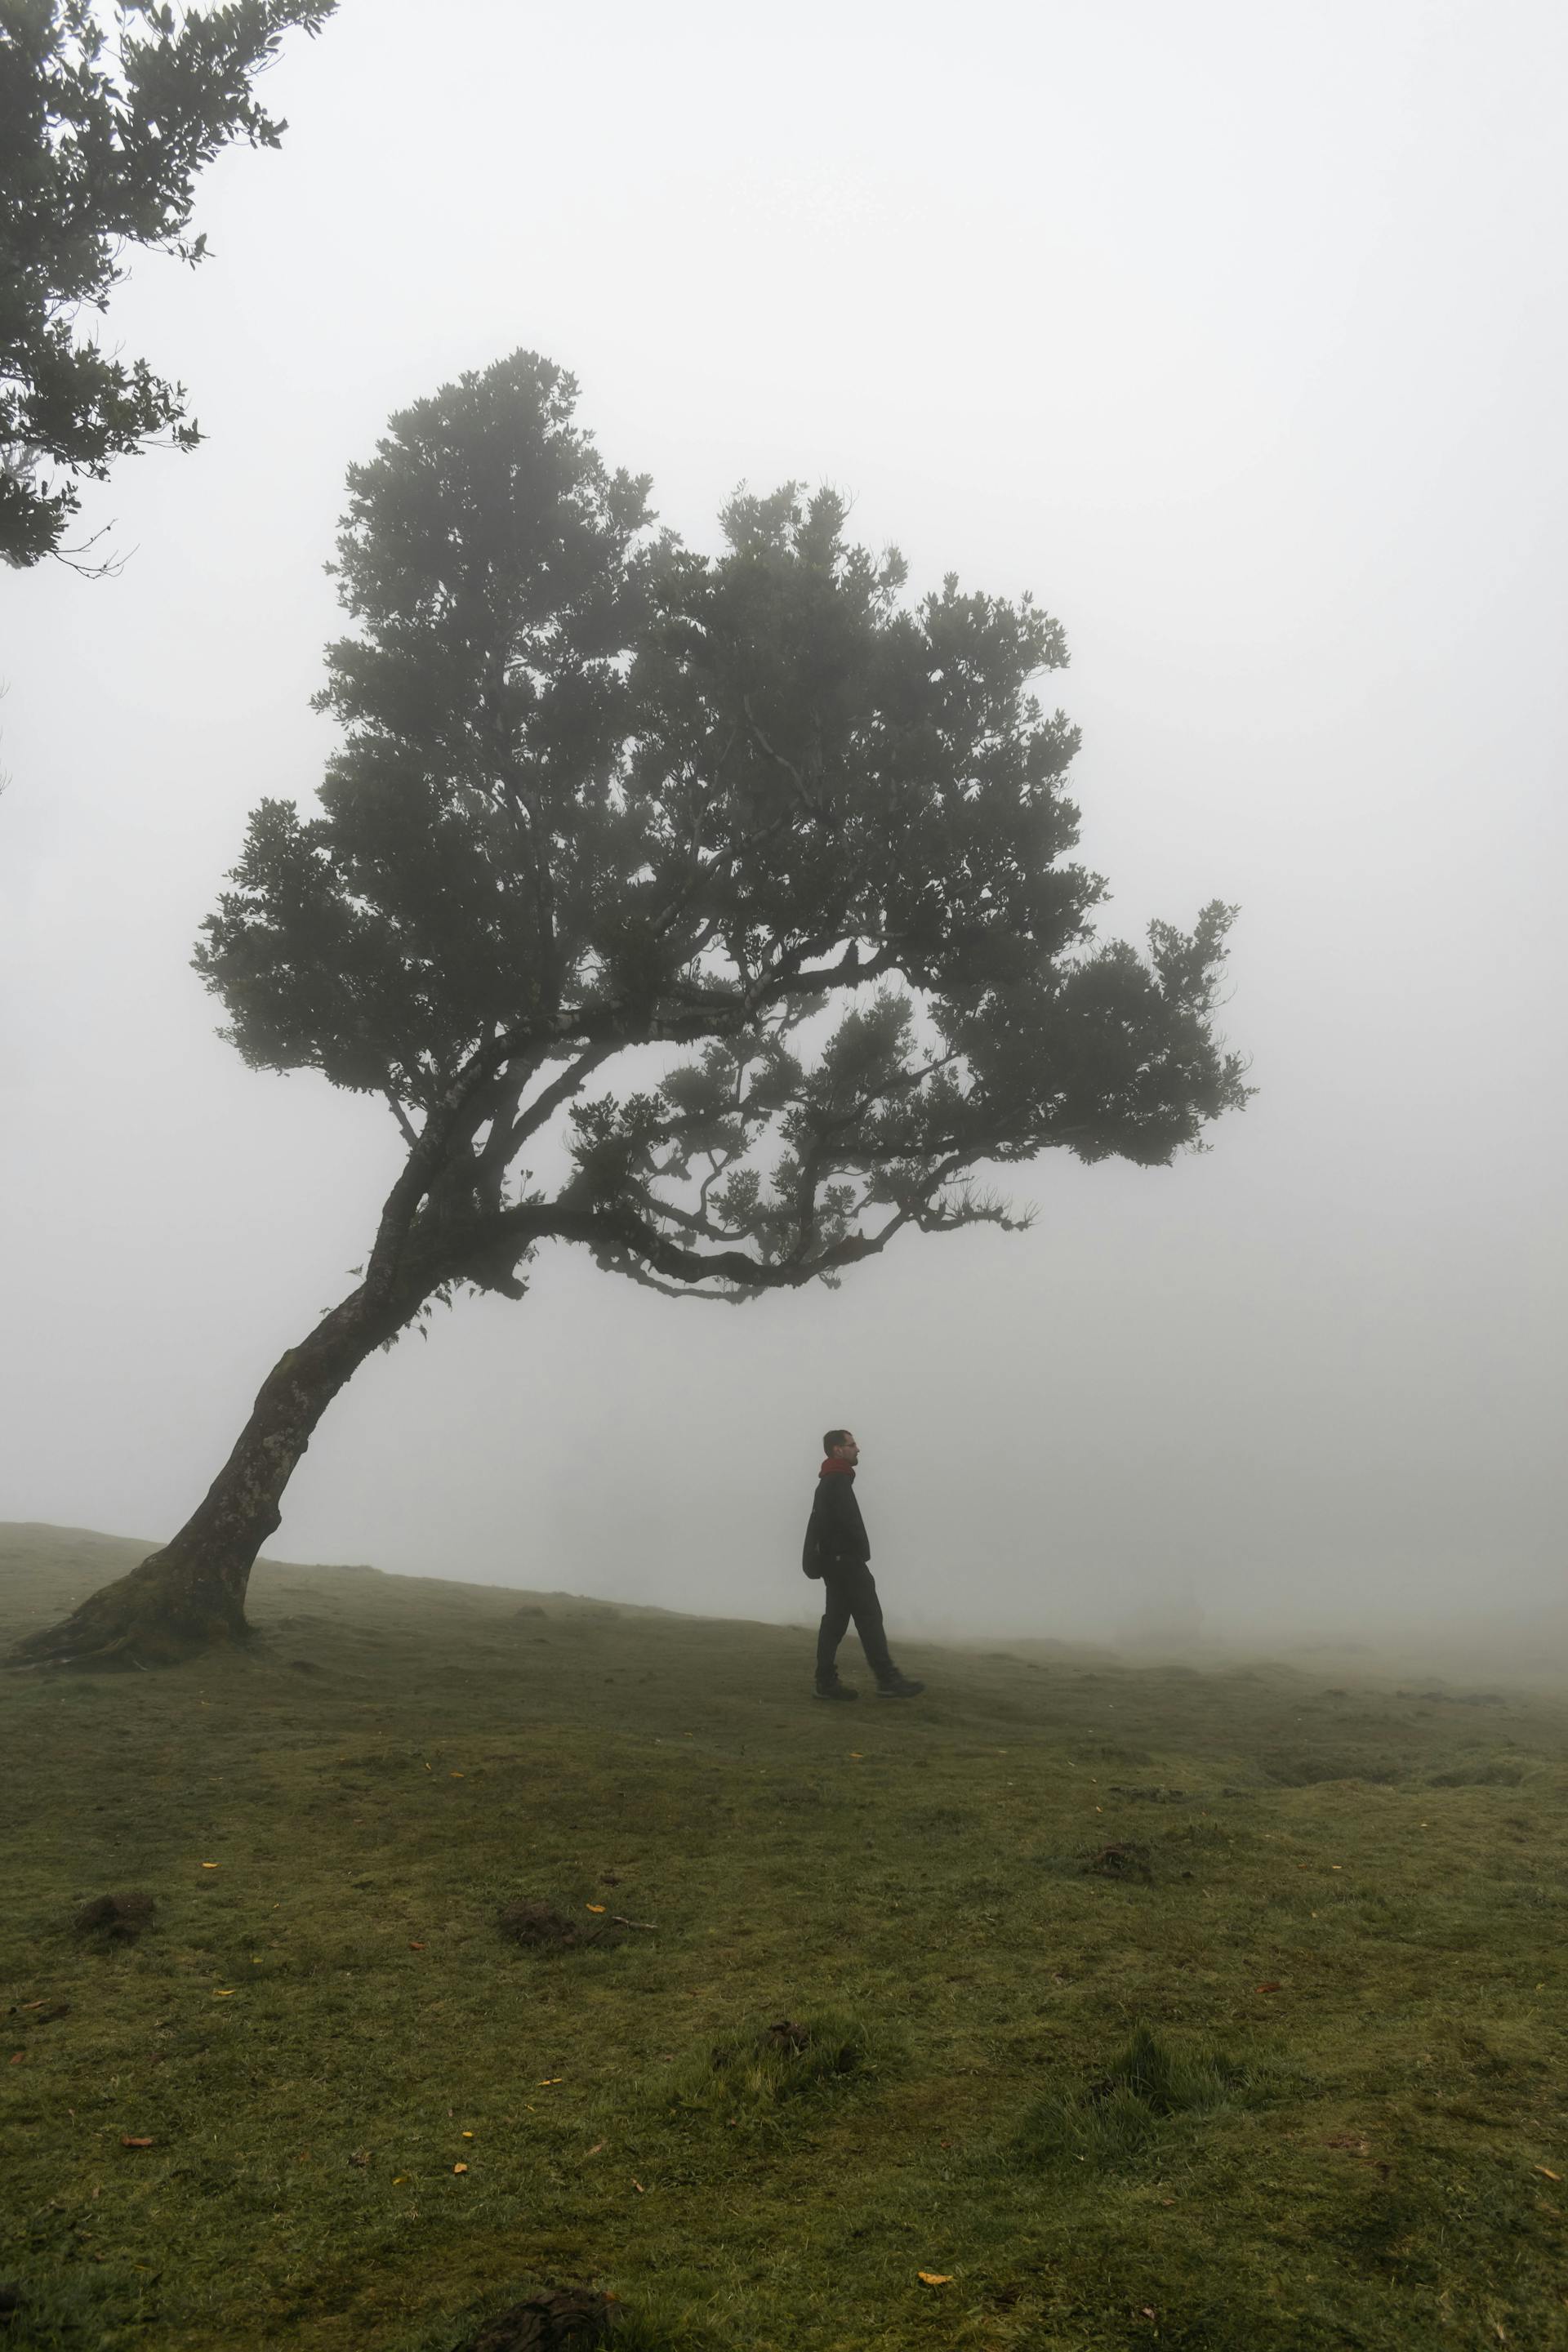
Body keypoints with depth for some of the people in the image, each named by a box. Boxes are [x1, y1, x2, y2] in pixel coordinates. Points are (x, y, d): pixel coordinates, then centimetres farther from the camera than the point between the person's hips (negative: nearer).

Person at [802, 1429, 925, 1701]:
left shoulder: (827, 1482, 20)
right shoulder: (838, 1481, -12)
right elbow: (849, 1522, -20)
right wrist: (861, 1553, -7)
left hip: (834, 1561, 10)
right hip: (845, 1559, -10)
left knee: (835, 1619, 7)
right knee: (869, 1617, -9)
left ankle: (826, 1682, 5)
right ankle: (888, 1680, -10)